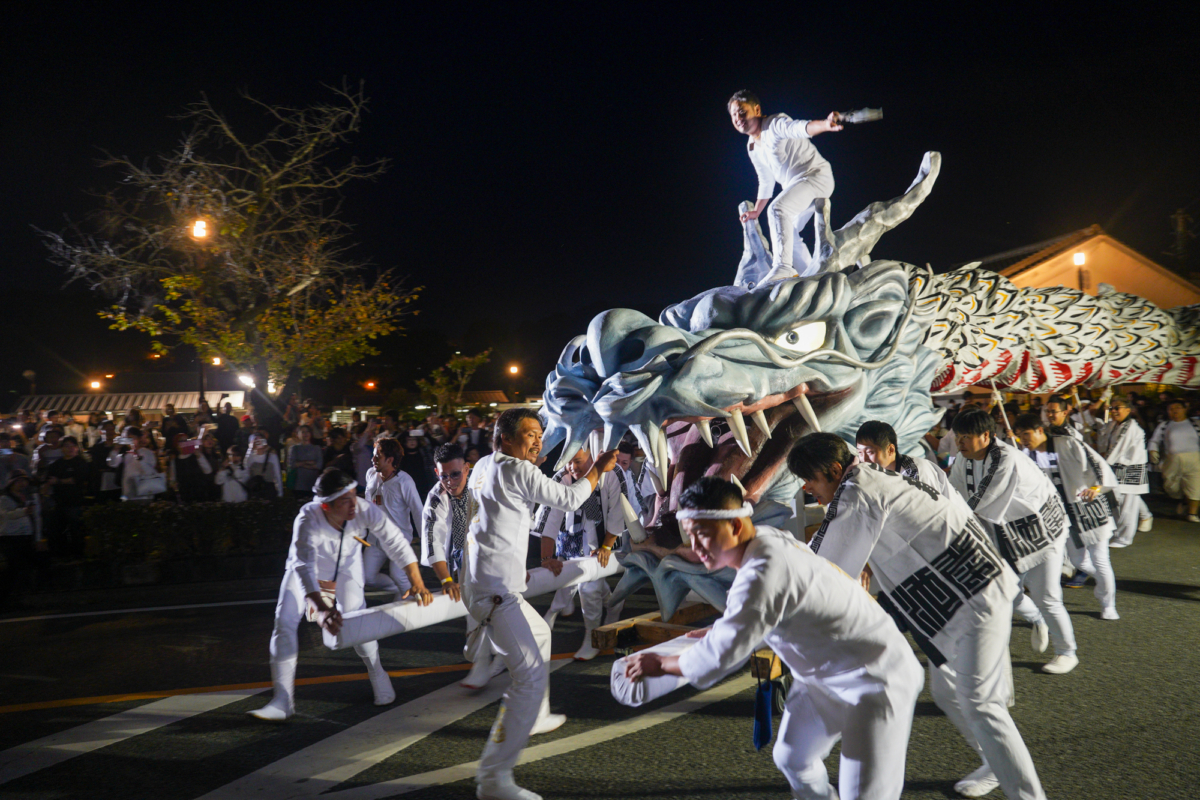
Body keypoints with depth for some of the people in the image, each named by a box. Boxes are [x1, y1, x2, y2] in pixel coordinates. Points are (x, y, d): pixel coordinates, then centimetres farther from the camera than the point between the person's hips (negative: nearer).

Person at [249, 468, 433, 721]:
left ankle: (378, 676, 22)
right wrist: (320, 609, -60)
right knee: (285, 622, -14)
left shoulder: (365, 511, -33)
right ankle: (283, 701, -8)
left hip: (346, 569, 1)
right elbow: (304, 567, -47)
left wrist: (417, 583, -27)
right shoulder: (308, 519, -40)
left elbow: (397, 543, -23)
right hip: (307, 569, -1)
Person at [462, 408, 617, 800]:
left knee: (540, 634, 32)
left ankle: (534, 717, 48)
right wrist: (598, 469, 10)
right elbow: (570, 499, -5)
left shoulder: (484, 466, 12)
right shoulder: (516, 470, -12)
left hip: (485, 586, 11)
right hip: (495, 590, -11)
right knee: (531, 675, -16)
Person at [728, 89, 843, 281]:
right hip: (795, 185, 10)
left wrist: (825, 124, -54)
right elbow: (766, 182, 23)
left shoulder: (775, 124, -13)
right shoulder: (752, 147, 13)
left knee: (777, 209, -30)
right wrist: (756, 211, 24)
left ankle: (783, 266, -35)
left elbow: (800, 128, -35)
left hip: (815, 175, -10)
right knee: (786, 233, 17)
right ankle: (810, 276, 25)